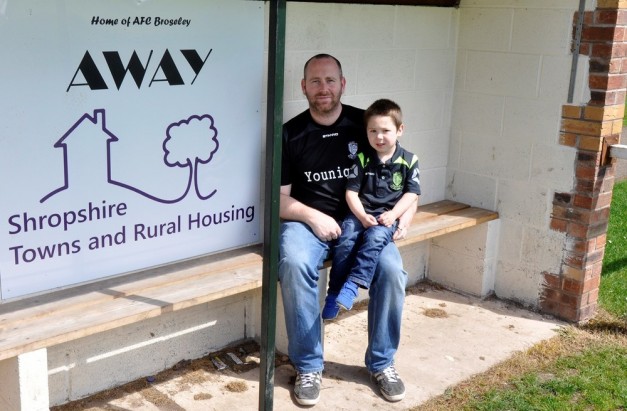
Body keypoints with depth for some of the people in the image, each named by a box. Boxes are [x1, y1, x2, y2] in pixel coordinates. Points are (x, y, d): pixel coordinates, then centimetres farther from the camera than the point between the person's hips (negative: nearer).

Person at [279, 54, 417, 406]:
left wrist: (406, 214, -7)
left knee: (392, 269, -26)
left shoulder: (365, 124, 5)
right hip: (307, 220, -1)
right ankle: (308, 367, -15)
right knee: (294, 265, -33)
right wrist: (313, 216, -15)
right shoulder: (291, 134, 2)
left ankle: (382, 362, -2)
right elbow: (279, 198, 2)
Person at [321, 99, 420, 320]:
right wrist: (362, 215, -14)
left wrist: (393, 214, -11)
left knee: (375, 237, -33)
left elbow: (412, 193, 4)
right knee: (346, 240, -26)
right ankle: (334, 292, -18)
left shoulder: (408, 160, 4)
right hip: (360, 213, 1)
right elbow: (351, 191, 1)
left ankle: (351, 286, -37)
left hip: (388, 216, -1)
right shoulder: (362, 159, 2)